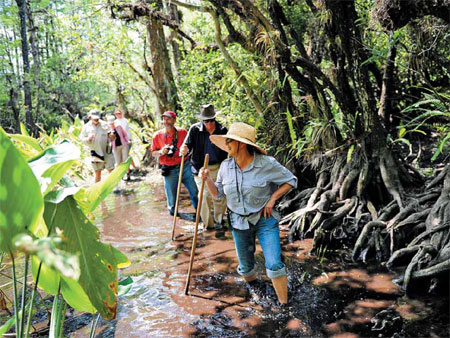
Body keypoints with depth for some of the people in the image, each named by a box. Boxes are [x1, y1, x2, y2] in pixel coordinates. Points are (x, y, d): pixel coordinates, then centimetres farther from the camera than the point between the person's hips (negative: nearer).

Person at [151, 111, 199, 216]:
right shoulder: (157, 136, -2)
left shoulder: (183, 132, -1)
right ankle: (173, 214, 33)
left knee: (194, 192, 7)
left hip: (185, 166, 1)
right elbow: (153, 153, 4)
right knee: (171, 197, 8)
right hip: (170, 171, -1)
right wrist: (161, 152, -15)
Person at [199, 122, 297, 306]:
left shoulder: (266, 164, -17)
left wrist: (272, 198, -15)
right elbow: (218, 194, 3)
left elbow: (291, 180, -5)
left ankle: (283, 304, 8)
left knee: (274, 265, -11)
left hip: (265, 220, -3)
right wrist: (207, 179, -14)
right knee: (246, 267, 15)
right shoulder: (226, 166, -6)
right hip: (239, 223, 4)